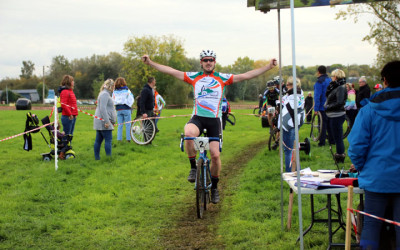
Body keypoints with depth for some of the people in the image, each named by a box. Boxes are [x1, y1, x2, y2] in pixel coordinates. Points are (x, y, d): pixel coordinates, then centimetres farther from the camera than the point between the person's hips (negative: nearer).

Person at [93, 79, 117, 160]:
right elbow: (102, 108, -21)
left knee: (98, 140, 10)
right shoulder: (105, 94, -12)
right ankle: (109, 157, -12)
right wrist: (107, 121, -24)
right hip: (103, 122, -11)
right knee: (108, 139, -11)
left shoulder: (106, 94, 21)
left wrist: (112, 121, 28)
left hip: (100, 122, 11)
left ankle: (97, 157, 12)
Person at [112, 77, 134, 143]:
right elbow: (131, 99, -4)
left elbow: (113, 100, 7)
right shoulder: (127, 90, -8)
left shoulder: (114, 91, 1)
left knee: (120, 125, 9)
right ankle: (128, 138, 1)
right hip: (126, 109, -3)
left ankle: (119, 138, 6)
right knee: (128, 124, 3)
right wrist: (129, 105, 10)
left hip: (118, 109, 3)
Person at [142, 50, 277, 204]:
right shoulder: (194, 77, 8)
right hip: (197, 118, 0)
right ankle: (193, 167, -13)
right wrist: (150, 63, -3)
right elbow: (171, 71, 4)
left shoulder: (223, 78, 6)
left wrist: (269, 67, -5)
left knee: (215, 155, -6)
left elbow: (246, 76, 1)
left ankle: (214, 187, 16)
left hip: (214, 120, 0)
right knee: (189, 134, -35)